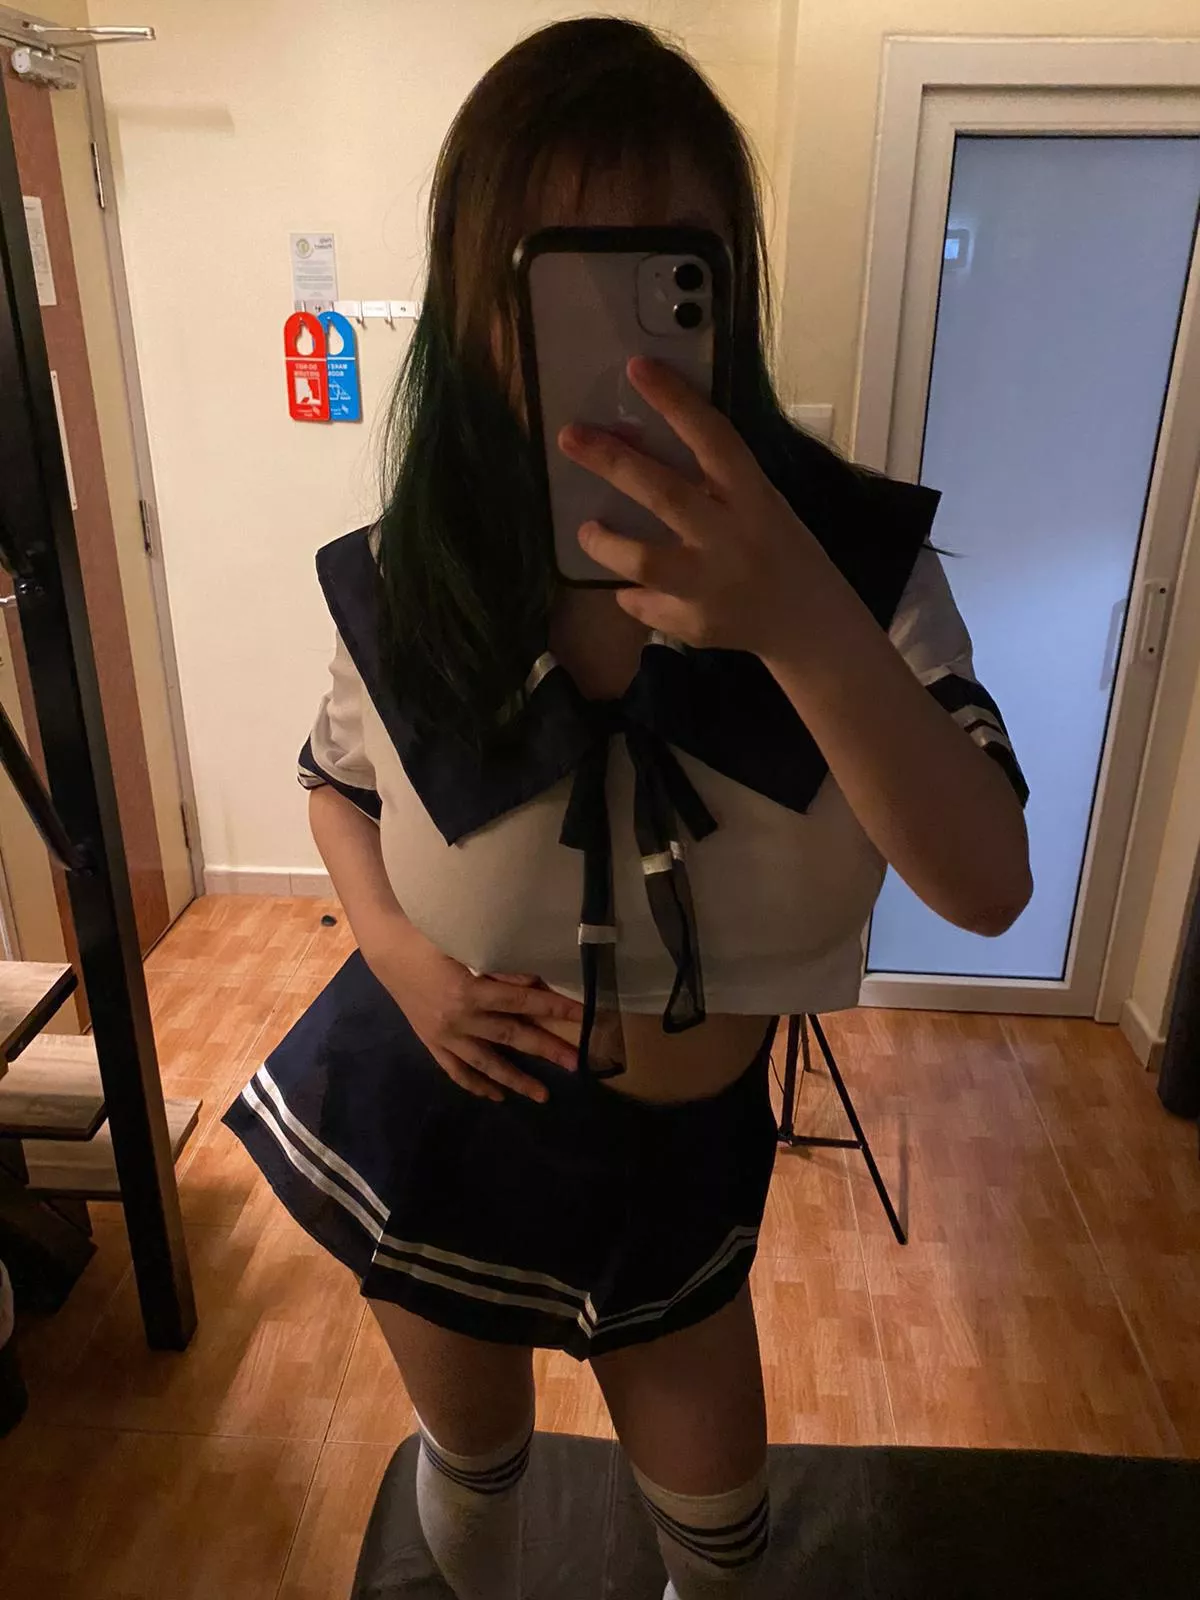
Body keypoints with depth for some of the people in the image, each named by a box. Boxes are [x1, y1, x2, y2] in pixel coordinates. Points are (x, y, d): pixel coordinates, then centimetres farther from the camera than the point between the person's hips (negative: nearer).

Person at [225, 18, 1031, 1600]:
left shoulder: (855, 549, -19)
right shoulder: (410, 577, -15)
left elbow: (990, 885, -29)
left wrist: (801, 621, -45)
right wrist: (399, 952, -15)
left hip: (679, 1142, 0)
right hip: (432, 1110, 1)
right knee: (471, 1468, 26)